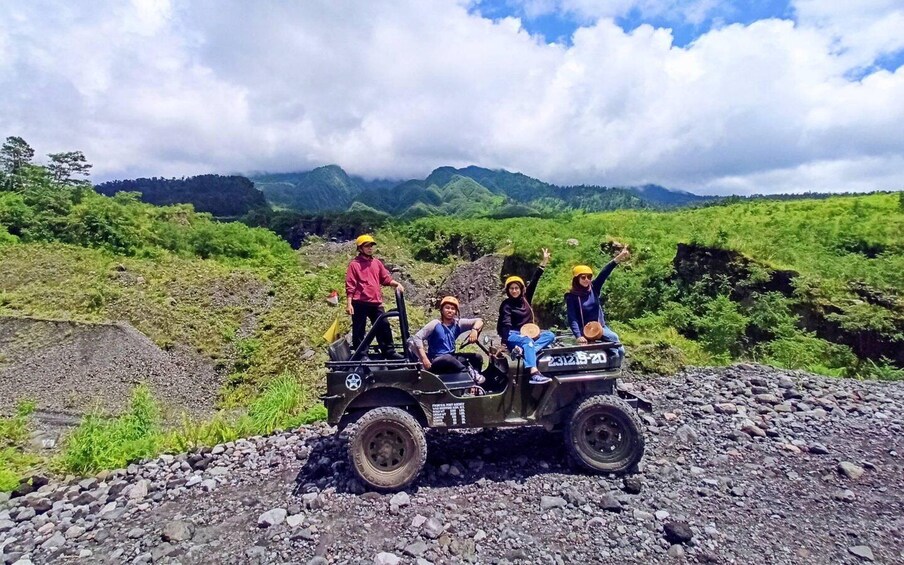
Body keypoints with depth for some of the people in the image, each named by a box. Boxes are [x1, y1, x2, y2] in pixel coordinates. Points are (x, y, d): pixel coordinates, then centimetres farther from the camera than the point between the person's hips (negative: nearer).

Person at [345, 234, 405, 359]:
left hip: (376, 302, 5)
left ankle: (389, 352, 15)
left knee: (384, 327, 6)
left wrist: (397, 284, -4)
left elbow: (386, 278, 14)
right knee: (359, 330, 3)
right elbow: (350, 286, -4)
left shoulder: (377, 263, 13)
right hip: (360, 303, -5)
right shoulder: (354, 264, -1)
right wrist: (349, 304, -10)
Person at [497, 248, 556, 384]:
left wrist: (544, 262, -3)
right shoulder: (506, 305, -7)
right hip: (513, 335, -6)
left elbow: (534, 281, 3)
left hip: (527, 332, 6)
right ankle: (534, 374, -54)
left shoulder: (525, 298, 8)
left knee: (550, 335, -16)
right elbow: (506, 325, -18)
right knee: (527, 341, -37)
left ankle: (524, 351, -35)